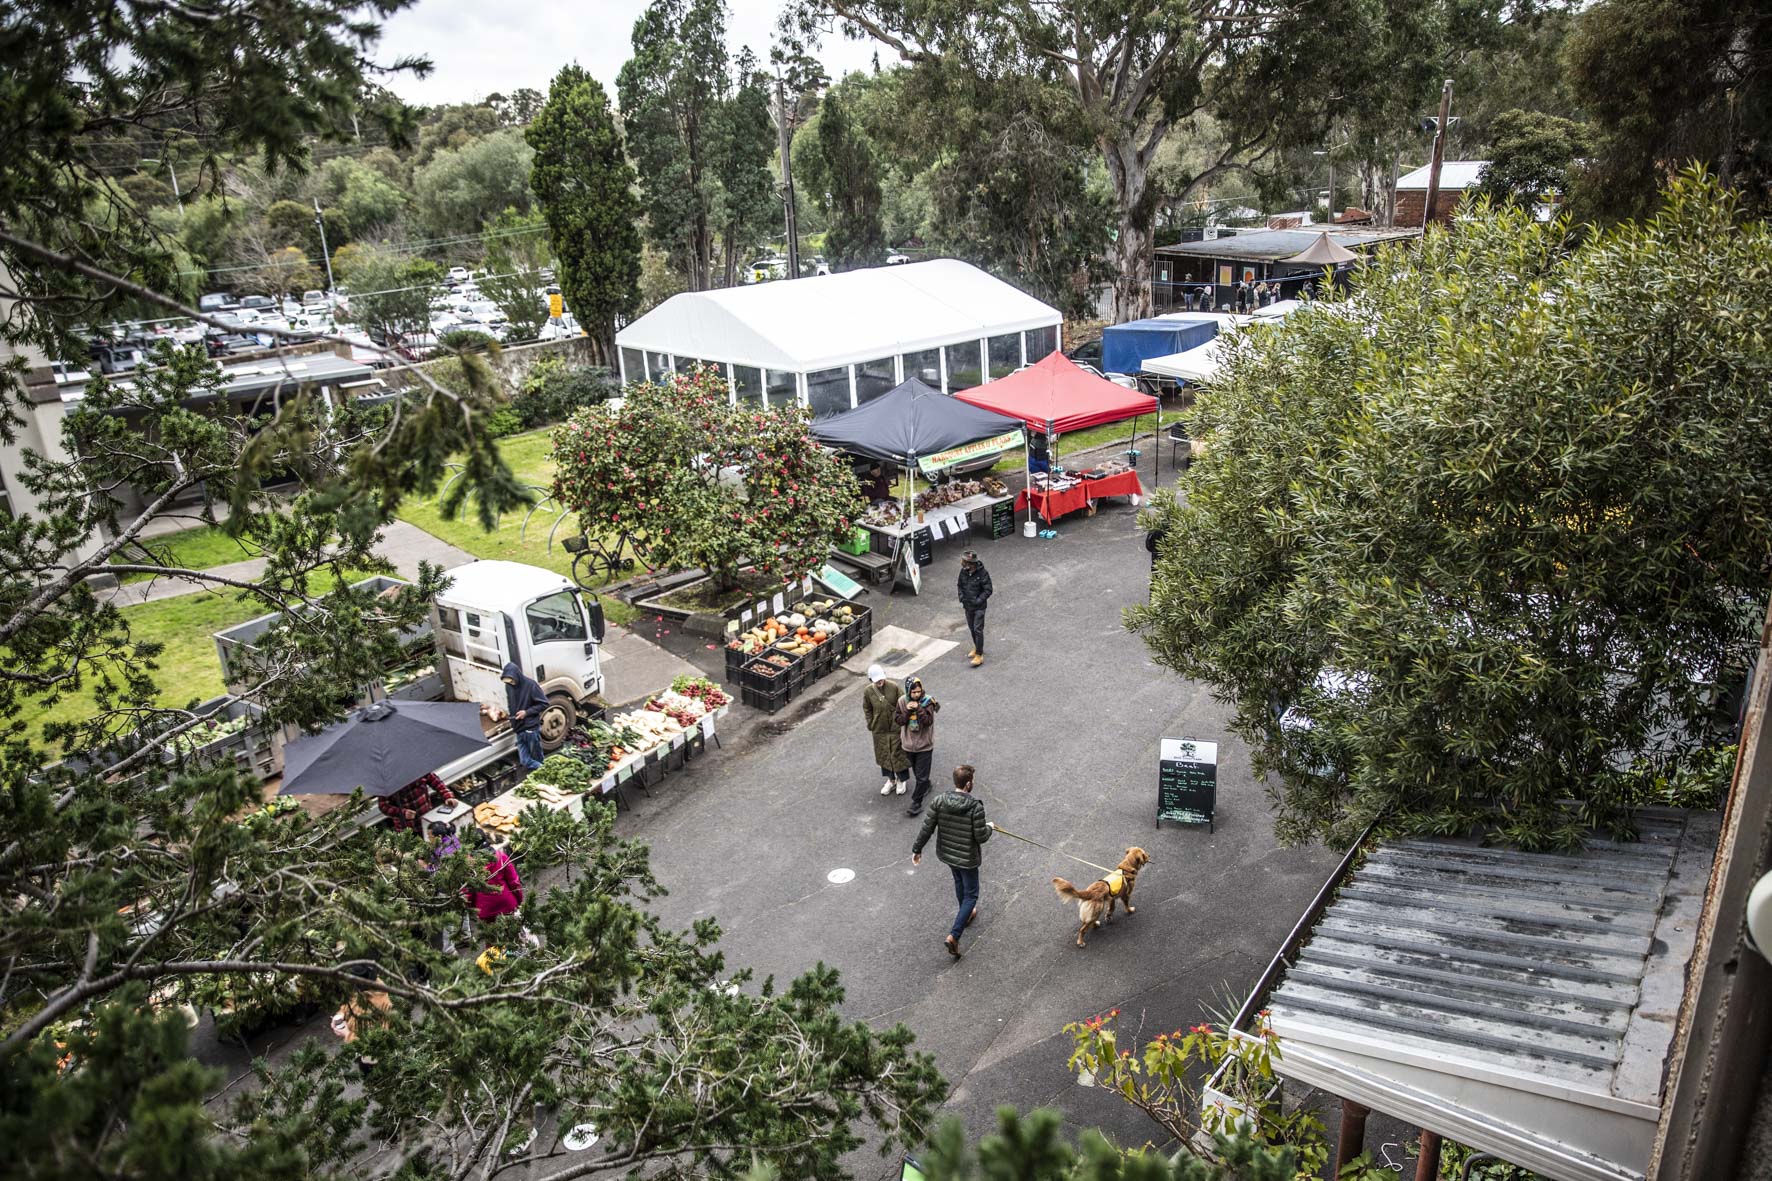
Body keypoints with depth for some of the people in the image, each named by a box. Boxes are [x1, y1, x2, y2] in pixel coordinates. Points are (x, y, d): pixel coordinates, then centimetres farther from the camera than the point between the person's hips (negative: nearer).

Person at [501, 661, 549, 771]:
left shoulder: (530, 684, -17)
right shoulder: (508, 685, 0)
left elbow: (544, 704, -11)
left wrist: (527, 712, -19)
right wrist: (512, 721, 8)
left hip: (531, 728, -5)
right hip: (518, 728, 5)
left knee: (536, 757, 7)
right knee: (525, 761, 8)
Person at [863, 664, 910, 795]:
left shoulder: (894, 687, -17)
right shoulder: (868, 691, -10)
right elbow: (867, 709, 5)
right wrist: (871, 725, 1)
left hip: (896, 728, -2)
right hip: (879, 729, 2)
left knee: (898, 754, 9)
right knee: (884, 755, 15)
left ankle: (902, 780, 30)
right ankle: (891, 780, 35)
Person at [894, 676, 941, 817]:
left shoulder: (928, 702, -16)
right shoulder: (902, 702, -6)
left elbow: (928, 721, -23)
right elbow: (898, 720, -6)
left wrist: (918, 708, -32)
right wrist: (907, 711, -22)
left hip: (924, 745, -4)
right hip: (909, 744, 4)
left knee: (921, 777, -2)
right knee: (917, 772, 22)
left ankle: (916, 803, 7)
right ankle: (926, 787, 48)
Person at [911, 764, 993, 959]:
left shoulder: (939, 801, -14)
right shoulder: (975, 807, -26)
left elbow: (927, 828, -8)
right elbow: (981, 837, -21)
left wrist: (917, 849, 4)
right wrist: (989, 827, 1)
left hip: (946, 853, 5)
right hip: (967, 858, -5)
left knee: (959, 882, 31)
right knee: (971, 894, 10)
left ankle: (967, 914, 54)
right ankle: (953, 936, 0)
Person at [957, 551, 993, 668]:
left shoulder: (983, 573, -19)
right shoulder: (963, 572, -3)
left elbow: (988, 590, -15)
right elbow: (960, 586, 12)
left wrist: (977, 601, -19)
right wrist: (961, 600, 1)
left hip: (979, 607, -6)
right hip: (967, 606, 6)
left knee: (978, 629, -8)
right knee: (971, 628, 18)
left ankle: (979, 655, -3)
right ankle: (977, 647, 38)